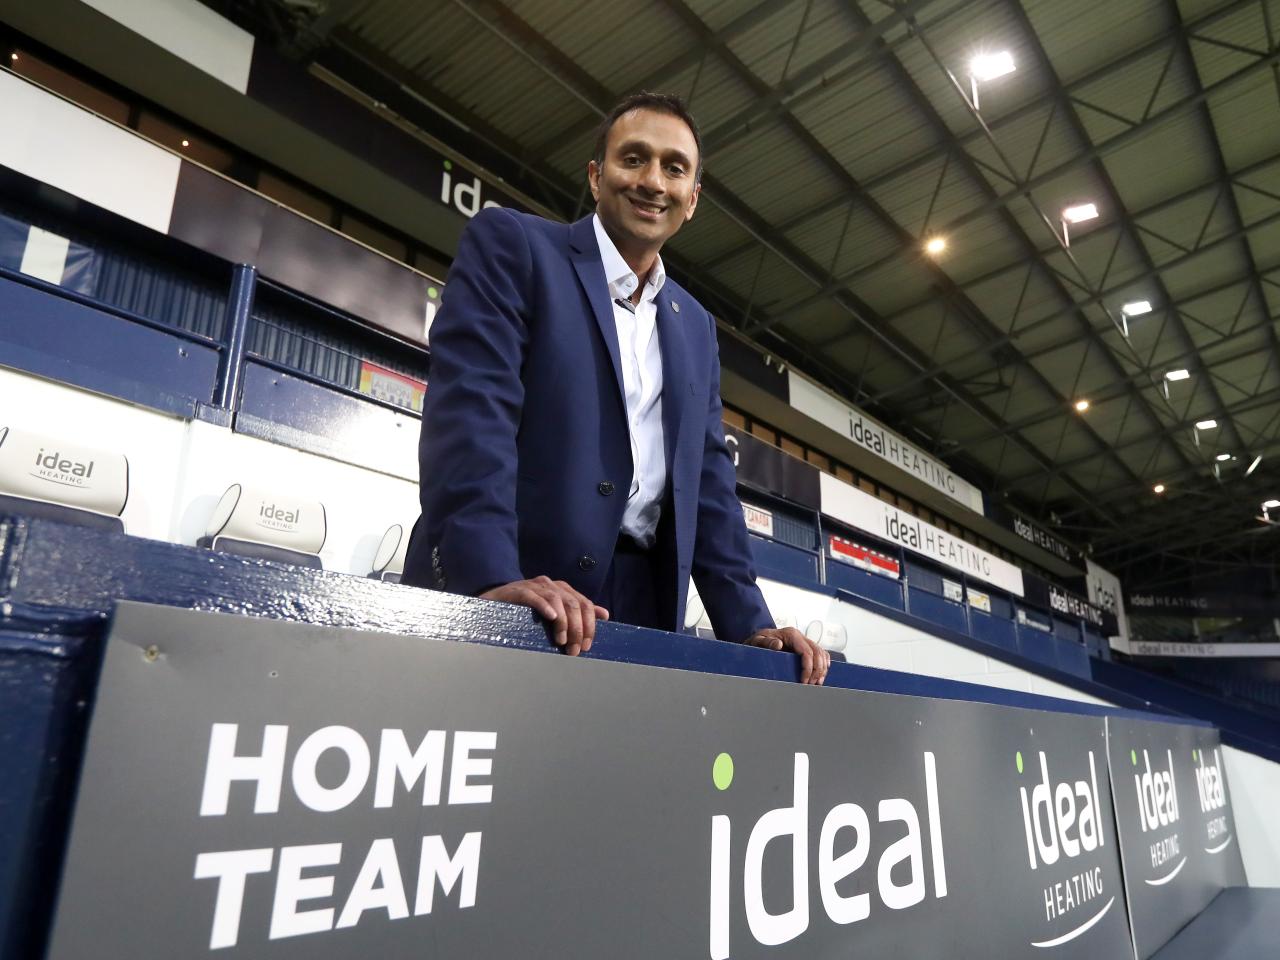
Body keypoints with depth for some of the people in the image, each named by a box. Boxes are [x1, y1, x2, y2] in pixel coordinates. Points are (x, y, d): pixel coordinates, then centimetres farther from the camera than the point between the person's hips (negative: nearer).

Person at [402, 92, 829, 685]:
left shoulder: (695, 327, 20)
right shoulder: (510, 244, 3)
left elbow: (706, 478, 16)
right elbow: (472, 407, -12)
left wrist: (750, 627, 5)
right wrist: (492, 578, -25)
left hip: (640, 606, 5)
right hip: (492, 601, -4)